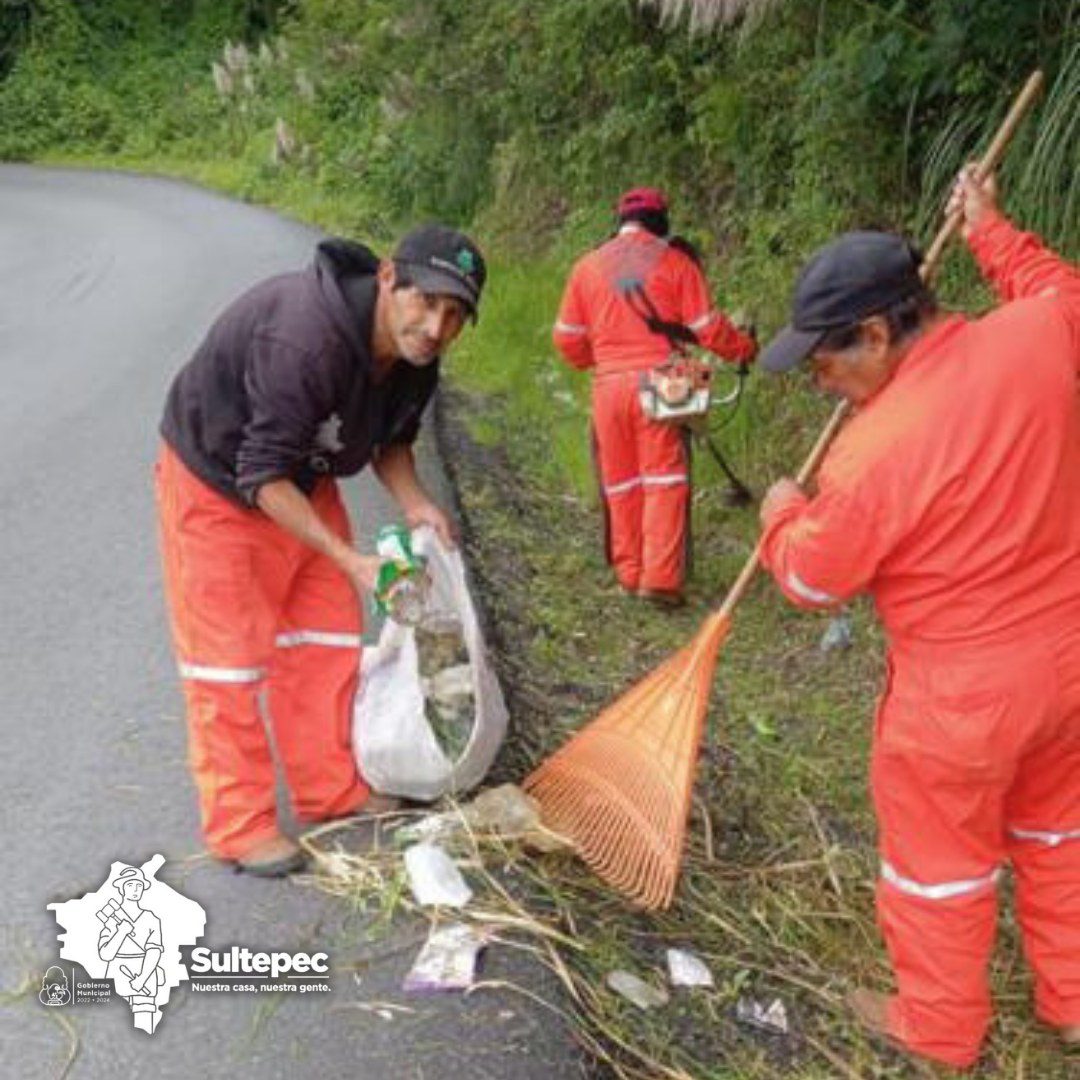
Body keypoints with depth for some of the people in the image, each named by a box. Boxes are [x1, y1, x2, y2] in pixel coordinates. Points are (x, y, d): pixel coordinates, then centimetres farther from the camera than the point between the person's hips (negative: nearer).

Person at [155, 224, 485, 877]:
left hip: (304, 480, 8)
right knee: (230, 648, -4)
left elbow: (392, 439, 6)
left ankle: (331, 788, 25)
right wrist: (351, 561, -38)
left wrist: (414, 502, -14)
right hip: (215, 482, -8)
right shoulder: (303, 340, -39)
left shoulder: (415, 358, -13)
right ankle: (240, 825, 7)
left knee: (328, 633, 11)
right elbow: (263, 476, -34)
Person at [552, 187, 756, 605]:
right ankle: (660, 578, -6)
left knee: (620, 482, 12)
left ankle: (629, 573, 18)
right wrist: (746, 348, 15)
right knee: (664, 479, -1)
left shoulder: (587, 266, 10)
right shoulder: (675, 261, 1)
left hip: (609, 384, 3)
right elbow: (707, 328, -1)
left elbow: (567, 338, 12)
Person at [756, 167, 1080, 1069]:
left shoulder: (871, 454, -28)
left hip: (962, 693, -6)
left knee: (939, 859, 17)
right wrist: (989, 229, 24)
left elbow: (813, 578, -12)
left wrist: (782, 514, 8)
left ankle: (940, 1029, 39)